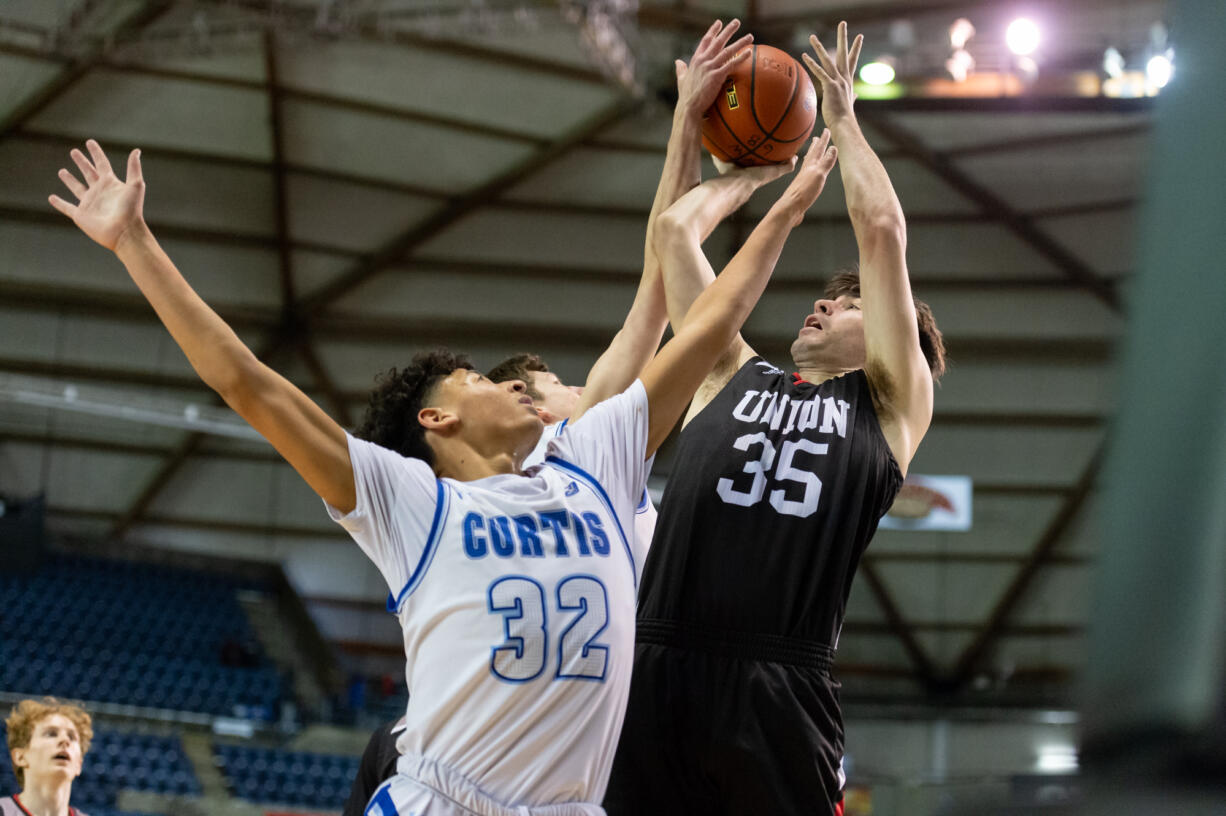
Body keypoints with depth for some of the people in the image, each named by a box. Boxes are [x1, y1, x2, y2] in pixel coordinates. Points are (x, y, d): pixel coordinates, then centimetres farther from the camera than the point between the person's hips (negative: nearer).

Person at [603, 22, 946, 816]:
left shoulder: (890, 403, 16)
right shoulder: (734, 376, 25)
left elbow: (882, 232, 12)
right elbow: (674, 235, 28)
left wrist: (843, 117, 24)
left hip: (780, 685, -3)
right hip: (659, 668, 3)